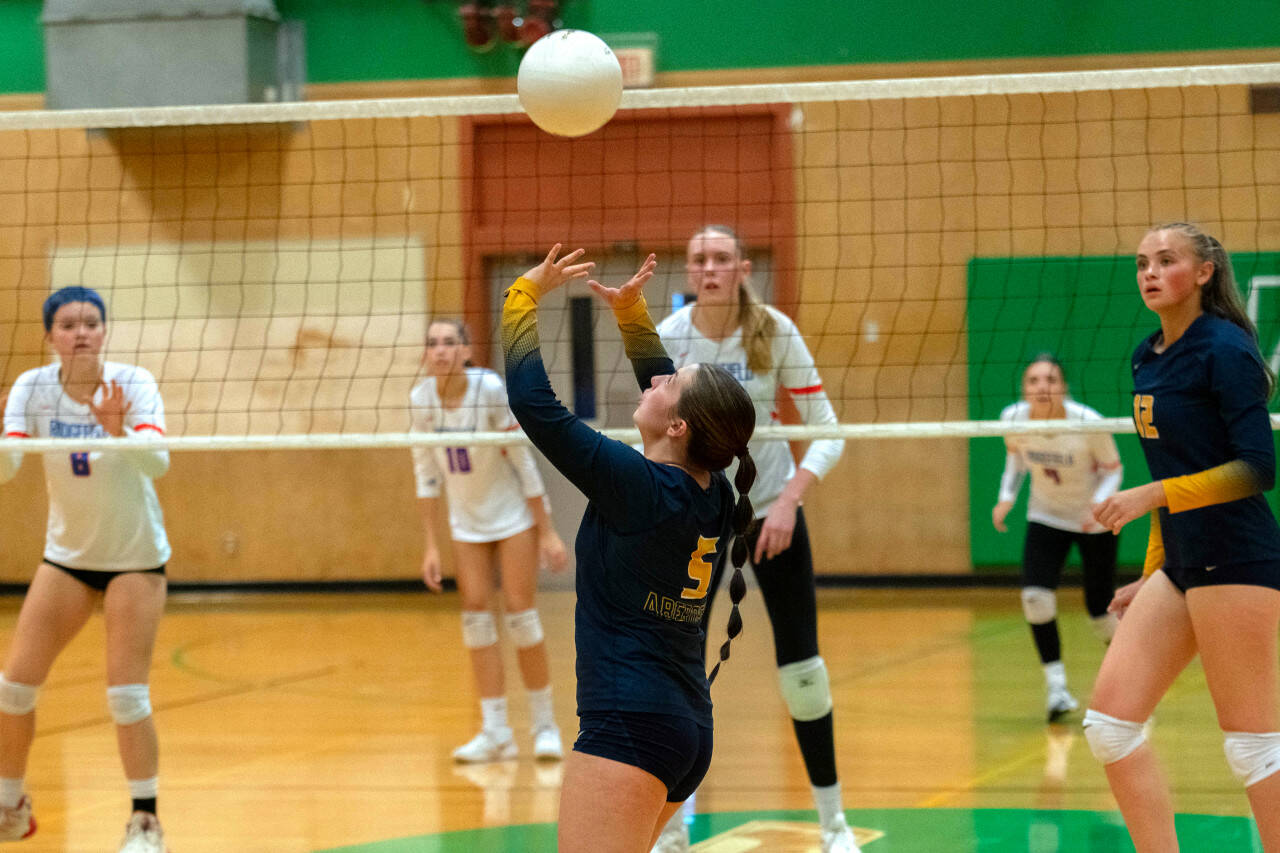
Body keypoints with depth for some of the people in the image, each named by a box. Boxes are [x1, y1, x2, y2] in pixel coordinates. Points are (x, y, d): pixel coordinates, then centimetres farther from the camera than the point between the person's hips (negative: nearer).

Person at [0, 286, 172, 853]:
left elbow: (157, 460, -33)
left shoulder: (133, 384, -19)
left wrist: (118, 431, -51)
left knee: (126, 694, -10)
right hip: (66, 555, 3)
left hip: (135, 556, -3)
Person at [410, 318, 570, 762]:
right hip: (467, 520, 4)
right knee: (476, 614, -1)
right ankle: (496, 730, 3)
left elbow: (522, 460, -17)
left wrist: (546, 532, -15)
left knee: (520, 611, -6)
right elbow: (426, 471, -2)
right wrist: (430, 545, -3)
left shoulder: (491, 390, -23)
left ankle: (544, 723, 7)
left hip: (514, 512, -4)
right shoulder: (421, 399, -11)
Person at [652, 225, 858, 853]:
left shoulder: (776, 332, -12)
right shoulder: (665, 340, -9)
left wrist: (789, 501, -21)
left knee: (801, 665, -2)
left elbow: (826, 430, -10)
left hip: (771, 511, -1)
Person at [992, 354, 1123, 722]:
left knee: (1101, 616, 4)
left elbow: (1112, 469, -12)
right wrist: (1006, 497, -8)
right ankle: (1055, 685, -6)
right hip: (1046, 518, 2)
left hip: (1095, 522, -2)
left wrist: (1099, 504, -30)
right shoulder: (1013, 418, -19)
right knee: (1035, 598, -19)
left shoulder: (1089, 423, -28)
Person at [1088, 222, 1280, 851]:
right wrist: (1150, 576, 21)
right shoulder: (1148, 358, 14)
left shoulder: (1223, 348, -11)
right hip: (1179, 563, 9)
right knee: (1109, 721, 2)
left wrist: (1154, 495, -20)